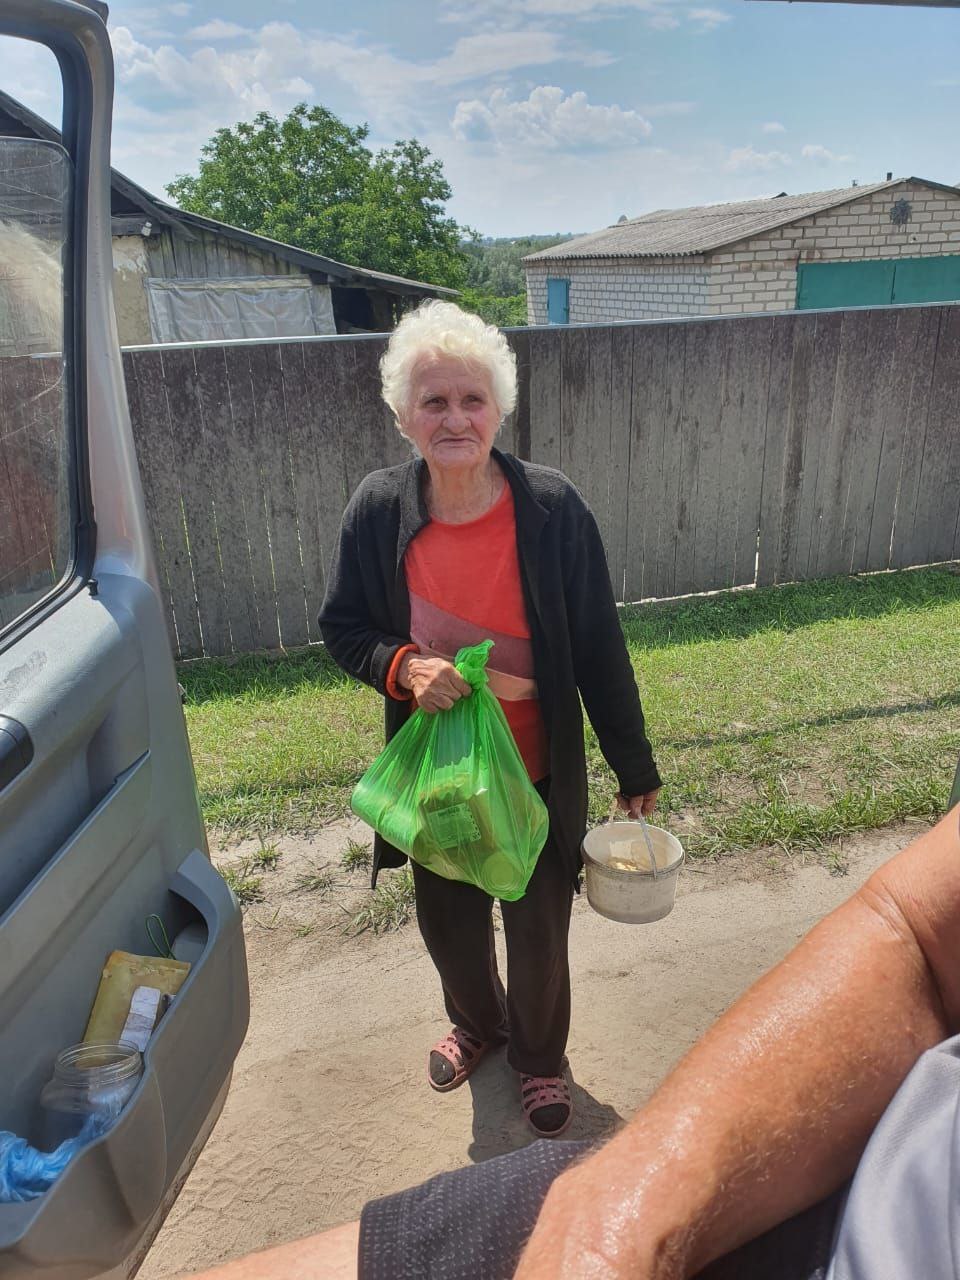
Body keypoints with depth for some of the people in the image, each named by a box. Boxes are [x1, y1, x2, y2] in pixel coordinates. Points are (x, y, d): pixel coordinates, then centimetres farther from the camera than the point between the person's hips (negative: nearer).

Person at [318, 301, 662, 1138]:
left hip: (539, 771, -2)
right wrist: (401, 666, -22)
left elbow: (599, 648, -9)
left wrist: (635, 768, -2)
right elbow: (342, 628, 0)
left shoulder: (553, 508, -17)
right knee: (448, 922, 23)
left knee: (539, 931, 17)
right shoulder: (378, 511, -11)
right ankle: (477, 1024, 57)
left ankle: (540, 1056, 50)